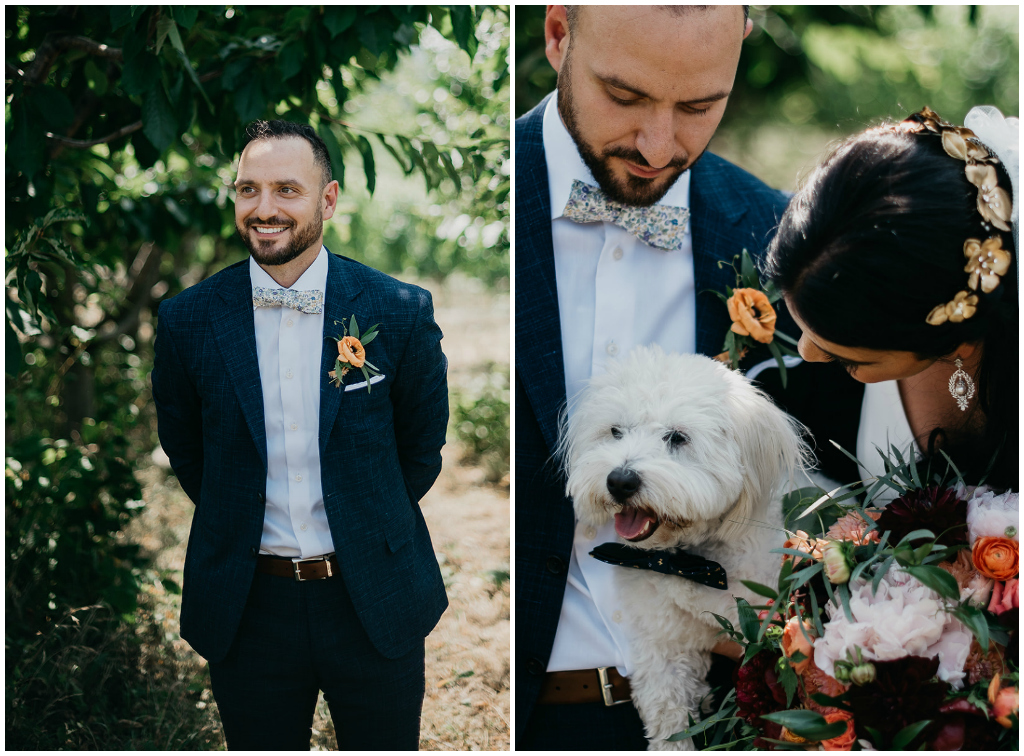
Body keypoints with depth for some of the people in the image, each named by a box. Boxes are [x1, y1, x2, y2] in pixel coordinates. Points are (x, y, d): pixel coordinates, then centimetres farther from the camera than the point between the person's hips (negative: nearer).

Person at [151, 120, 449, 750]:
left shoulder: (401, 312, -8)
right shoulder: (187, 320, -5)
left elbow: (423, 442, 6)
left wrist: (373, 529, 9)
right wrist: (238, 525, 9)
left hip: (376, 605, 0)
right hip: (249, 605, 1)